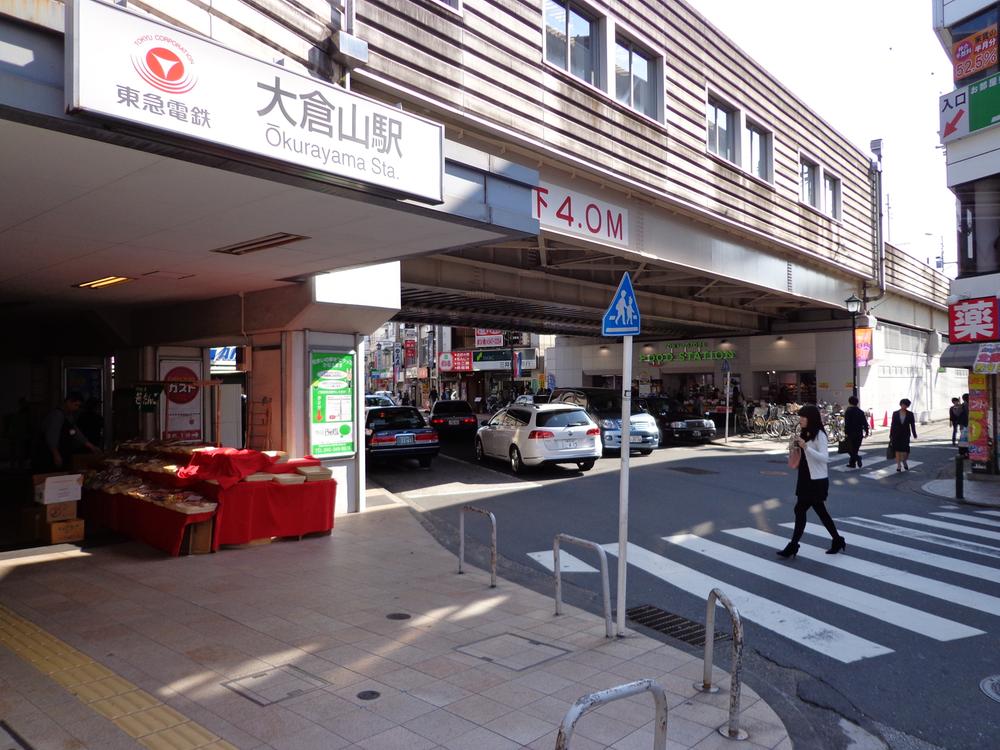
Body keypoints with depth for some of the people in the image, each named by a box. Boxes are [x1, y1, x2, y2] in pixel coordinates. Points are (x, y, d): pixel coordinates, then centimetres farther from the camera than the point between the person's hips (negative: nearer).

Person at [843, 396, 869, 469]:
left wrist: (846, 432, -11)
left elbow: (846, 423, -14)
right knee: (855, 448, 14)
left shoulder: (848, 411, -9)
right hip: (859, 434, 5)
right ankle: (852, 463, 20)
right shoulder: (861, 412, 5)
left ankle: (857, 458, -24)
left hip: (851, 433, -5)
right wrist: (866, 432, 6)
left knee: (851, 448, 1)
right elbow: (865, 423, 3)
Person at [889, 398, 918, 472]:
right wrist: (891, 435, 3)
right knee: (898, 450, 3)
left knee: (905, 450, -8)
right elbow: (893, 424, 4)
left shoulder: (910, 414, 2)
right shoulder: (895, 413, 2)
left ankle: (904, 461, 22)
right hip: (896, 434, 1)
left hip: (905, 434, -1)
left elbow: (912, 425, 2)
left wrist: (914, 434, -6)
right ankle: (898, 465, 11)